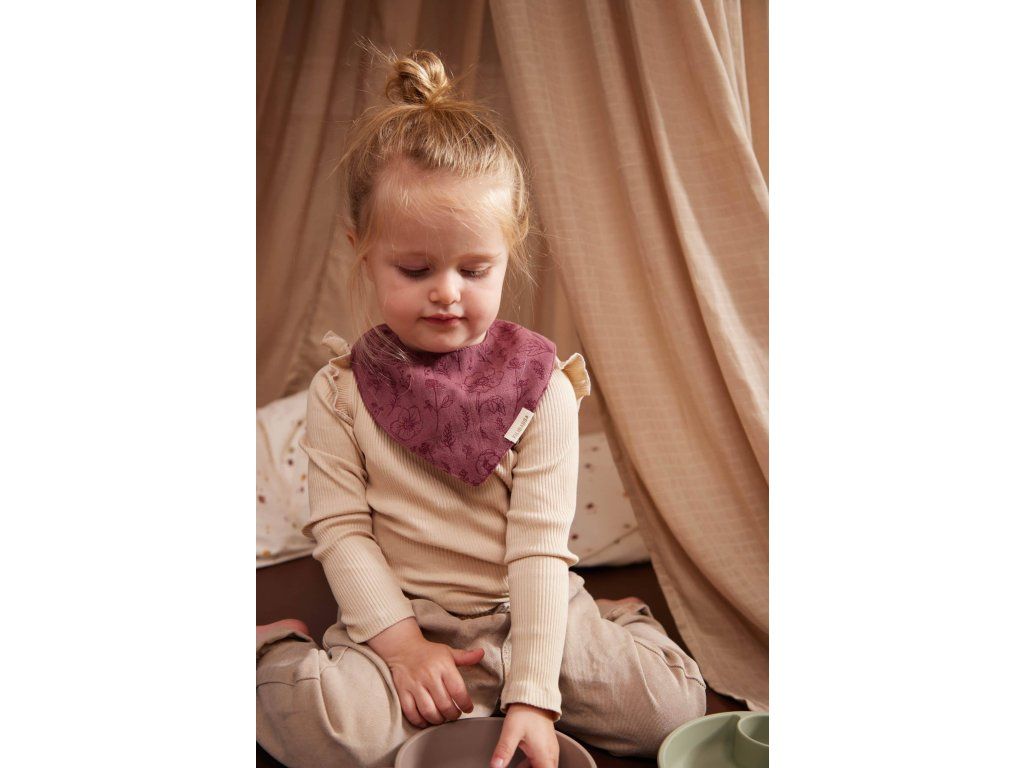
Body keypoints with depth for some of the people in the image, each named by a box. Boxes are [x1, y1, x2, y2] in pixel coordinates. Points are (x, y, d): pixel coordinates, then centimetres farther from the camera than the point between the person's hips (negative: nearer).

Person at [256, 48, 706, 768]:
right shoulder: (342, 391, -3)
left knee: (674, 705, -15)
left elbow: (539, 544, -12)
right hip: (402, 616, 0)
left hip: (527, 614, 1)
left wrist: (534, 695, -19)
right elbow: (341, 529, -5)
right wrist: (400, 642, -17)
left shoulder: (541, 385, -7)